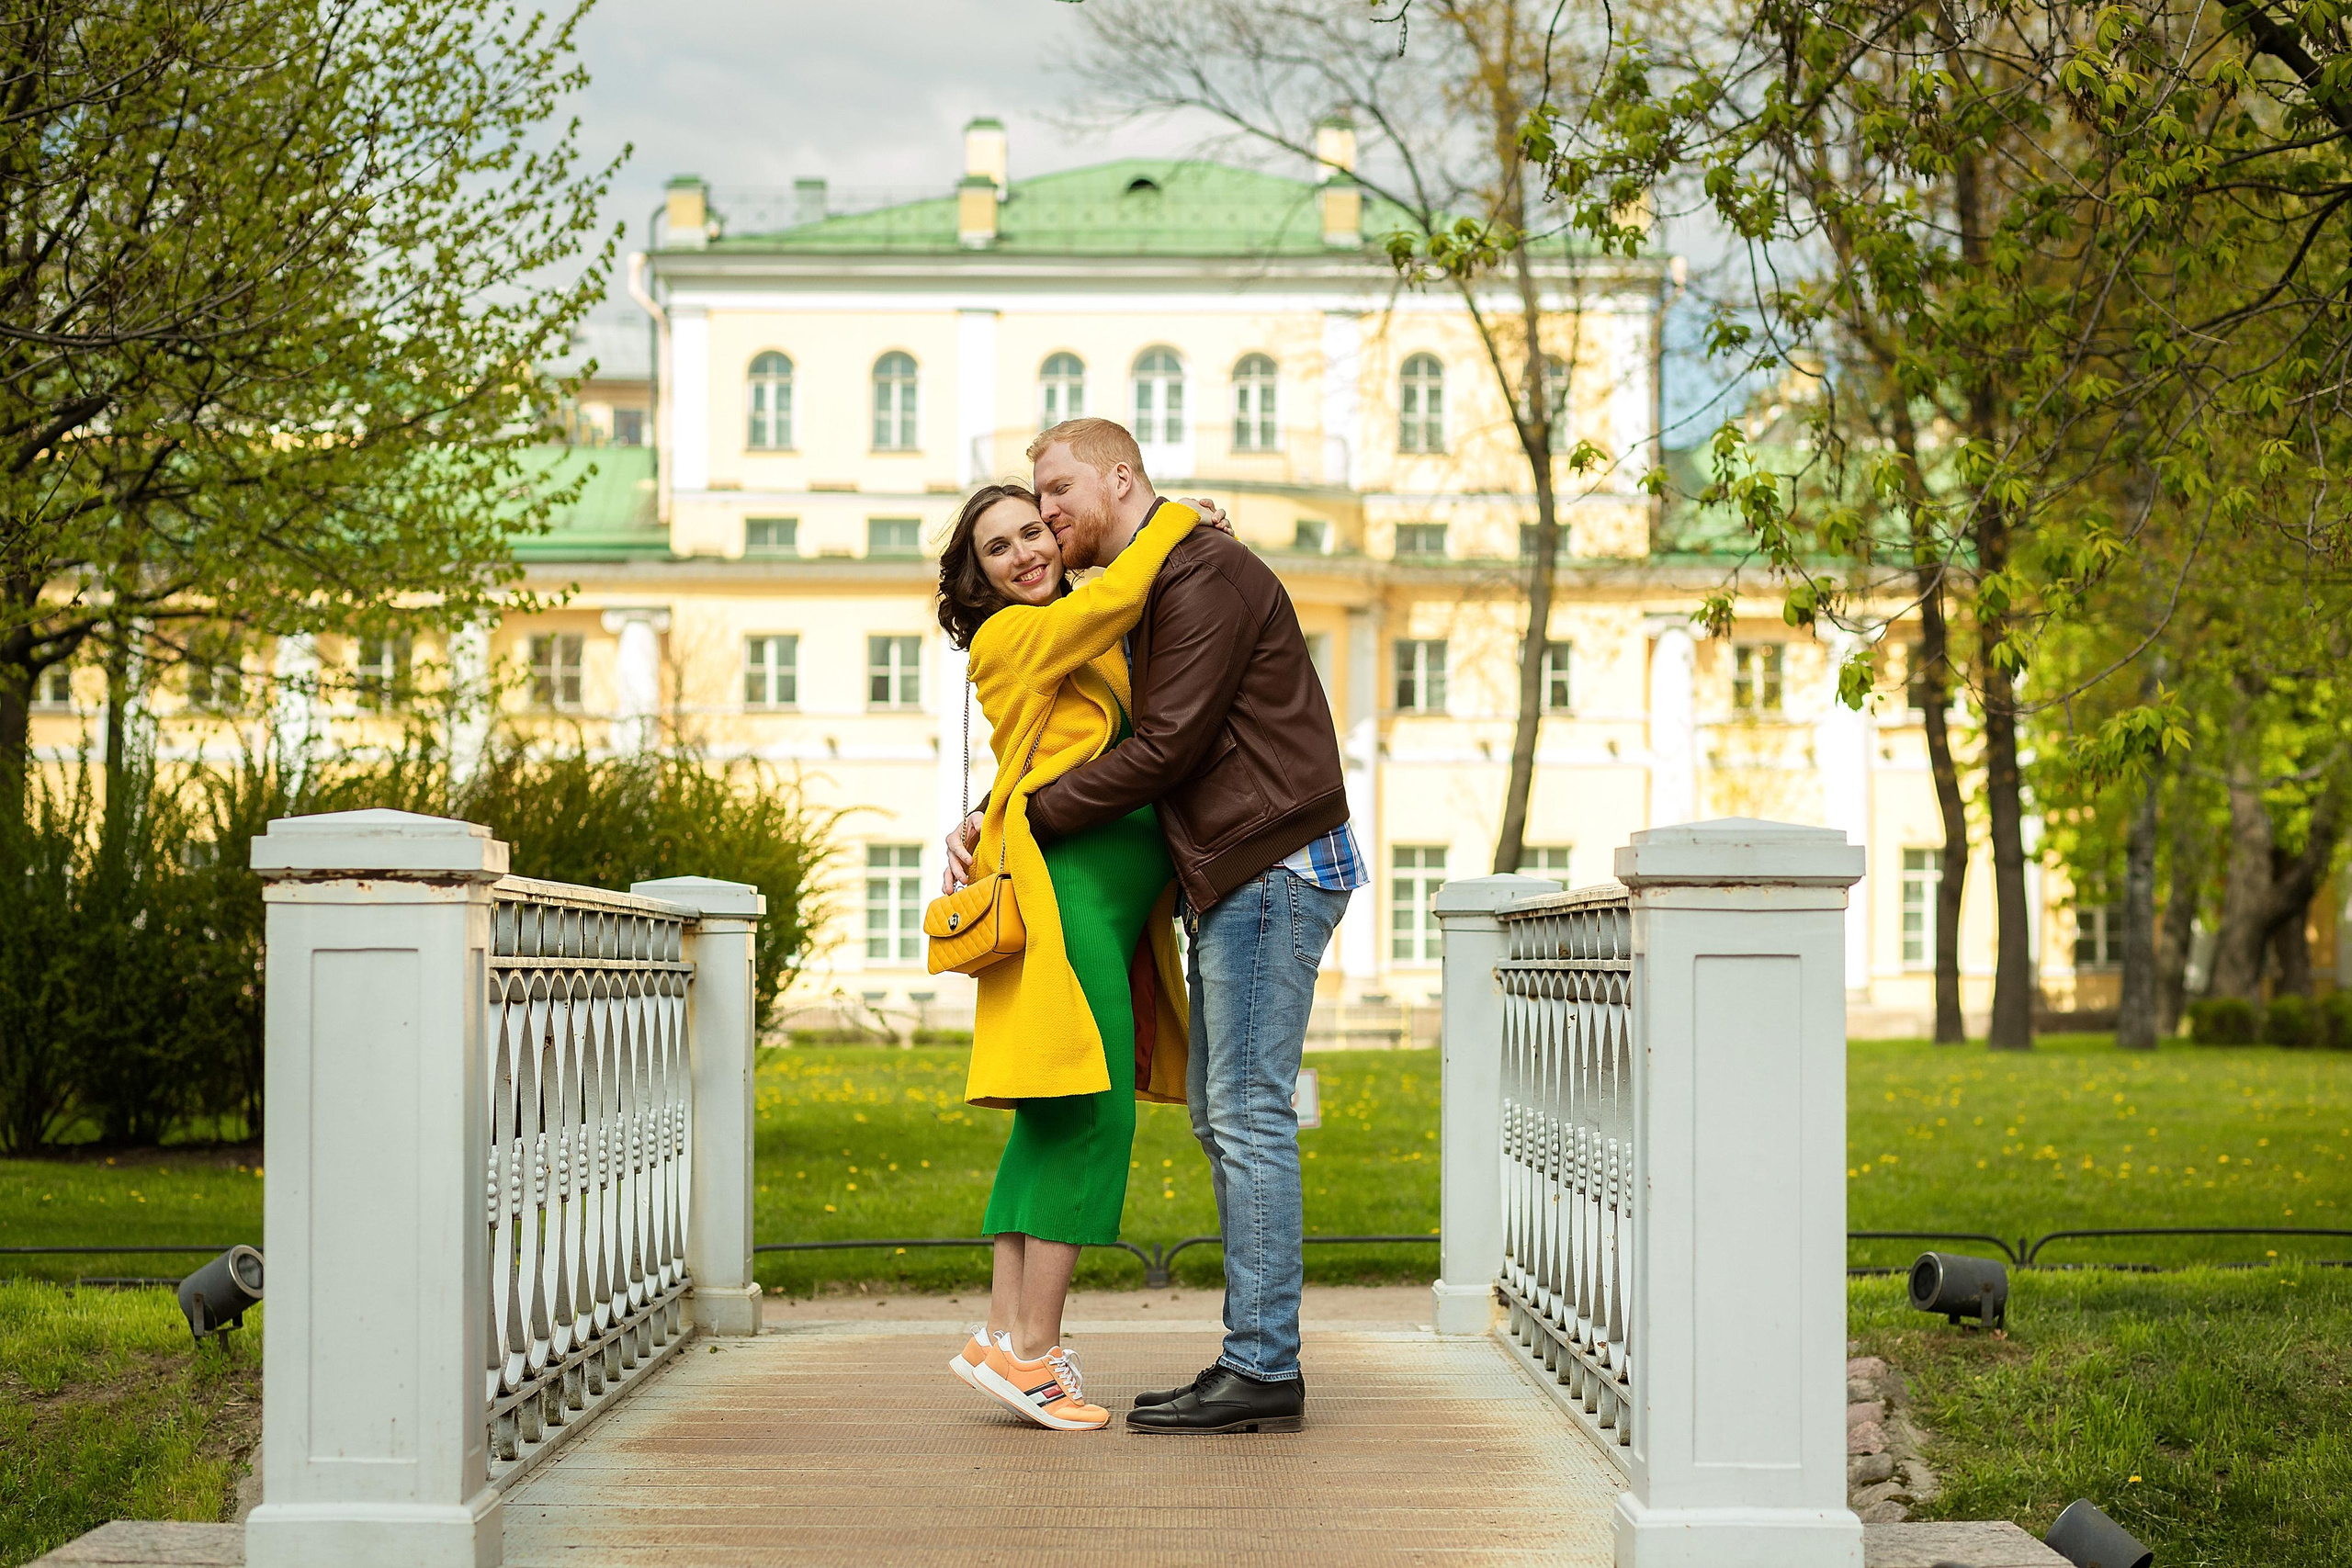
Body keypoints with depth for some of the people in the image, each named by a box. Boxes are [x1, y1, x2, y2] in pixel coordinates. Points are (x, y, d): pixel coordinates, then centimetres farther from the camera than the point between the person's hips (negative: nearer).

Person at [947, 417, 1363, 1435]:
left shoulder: (1201, 574, -13)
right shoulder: (1132, 599, 20)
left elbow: (1167, 748, -19)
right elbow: (1086, 741, 22)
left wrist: (1028, 816, -13)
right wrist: (982, 824, 6)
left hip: (1273, 867, -10)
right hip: (1233, 878, 10)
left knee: (1248, 1112, -10)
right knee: (1219, 1111, 9)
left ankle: (1263, 1370, -7)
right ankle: (1256, 1362, 13)